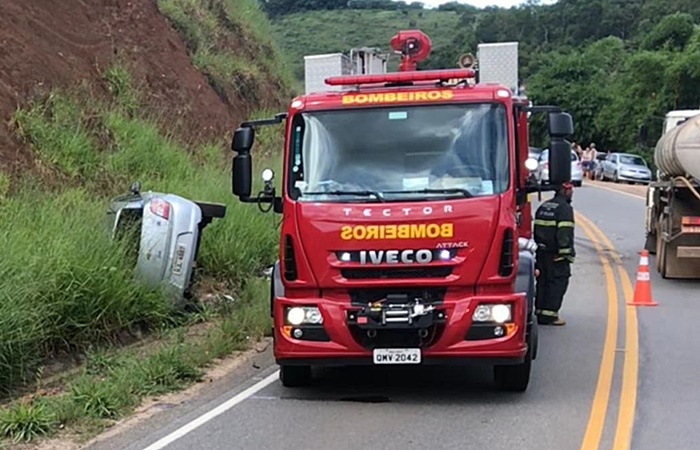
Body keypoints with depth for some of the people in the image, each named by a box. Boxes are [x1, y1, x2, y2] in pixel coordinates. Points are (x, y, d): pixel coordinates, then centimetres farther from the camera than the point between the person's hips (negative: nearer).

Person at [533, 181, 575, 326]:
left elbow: (537, 228, 18)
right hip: (556, 254, -8)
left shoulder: (543, 206, 15)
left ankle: (540, 313, 15)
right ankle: (549, 315, -8)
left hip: (542, 251, 8)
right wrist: (567, 253, -18)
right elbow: (565, 232, -19)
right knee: (558, 282, -4)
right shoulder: (565, 208, -11)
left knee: (543, 281, 13)